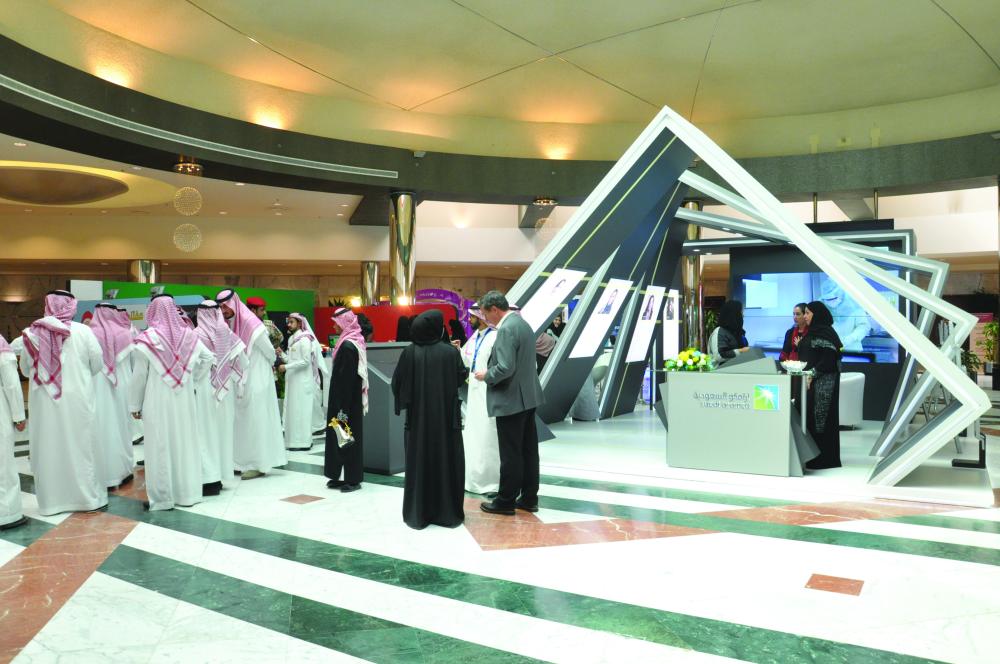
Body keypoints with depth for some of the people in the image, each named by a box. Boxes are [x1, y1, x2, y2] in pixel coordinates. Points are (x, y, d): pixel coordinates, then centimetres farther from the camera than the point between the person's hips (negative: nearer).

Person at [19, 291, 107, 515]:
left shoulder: (32, 334, -4)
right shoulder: (82, 331, -10)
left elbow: (25, 369, 7)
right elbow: (98, 364, -3)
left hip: (43, 400, 2)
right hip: (77, 398, -2)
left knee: (48, 448, 11)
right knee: (80, 446, 8)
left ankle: (51, 500, 20)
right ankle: (88, 496, 15)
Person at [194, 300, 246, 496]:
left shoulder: (197, 335, -11)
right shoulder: (228, 334, 1)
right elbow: (242, 361, 2)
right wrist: (232, 380, 12)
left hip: (204, 389, -5)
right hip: (225, 390, 5)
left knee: (206, 431, 0)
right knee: (222, 431, 13)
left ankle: (210, 479, 0)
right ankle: (221, 474, 20)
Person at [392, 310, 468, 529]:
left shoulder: (409, 352, -8)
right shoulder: (451, 352, -9)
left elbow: (396, 383, -3)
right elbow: (462, 377, 3)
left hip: (418, 416, 1)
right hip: (446, 415, -1)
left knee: (418, 463, 11)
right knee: (447, 461, 10)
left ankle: (418, 513, 15)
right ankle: (448, 512, 16)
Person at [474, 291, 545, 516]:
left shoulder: (506, 329, -18)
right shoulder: (522, 323, 13)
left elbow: (505, 368, -26)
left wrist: (486, 375, -9)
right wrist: (491, 372, 15)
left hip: (511, 400, -10)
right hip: (527, 397, 10)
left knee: (510, 454, 0)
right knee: (528, 450, 13)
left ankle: (506, 501, 11)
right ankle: (529, 498, 21)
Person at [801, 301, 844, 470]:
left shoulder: (826, 332, -12)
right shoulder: (813, 332, 16)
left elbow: (829, 359, -19)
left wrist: (812, 374, -20)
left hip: (823, 381, -9)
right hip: (812, 380, 9)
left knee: (821, 418, -5)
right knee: (810, 417, 8)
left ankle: (824, 459, 2)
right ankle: (813, 457, 13)